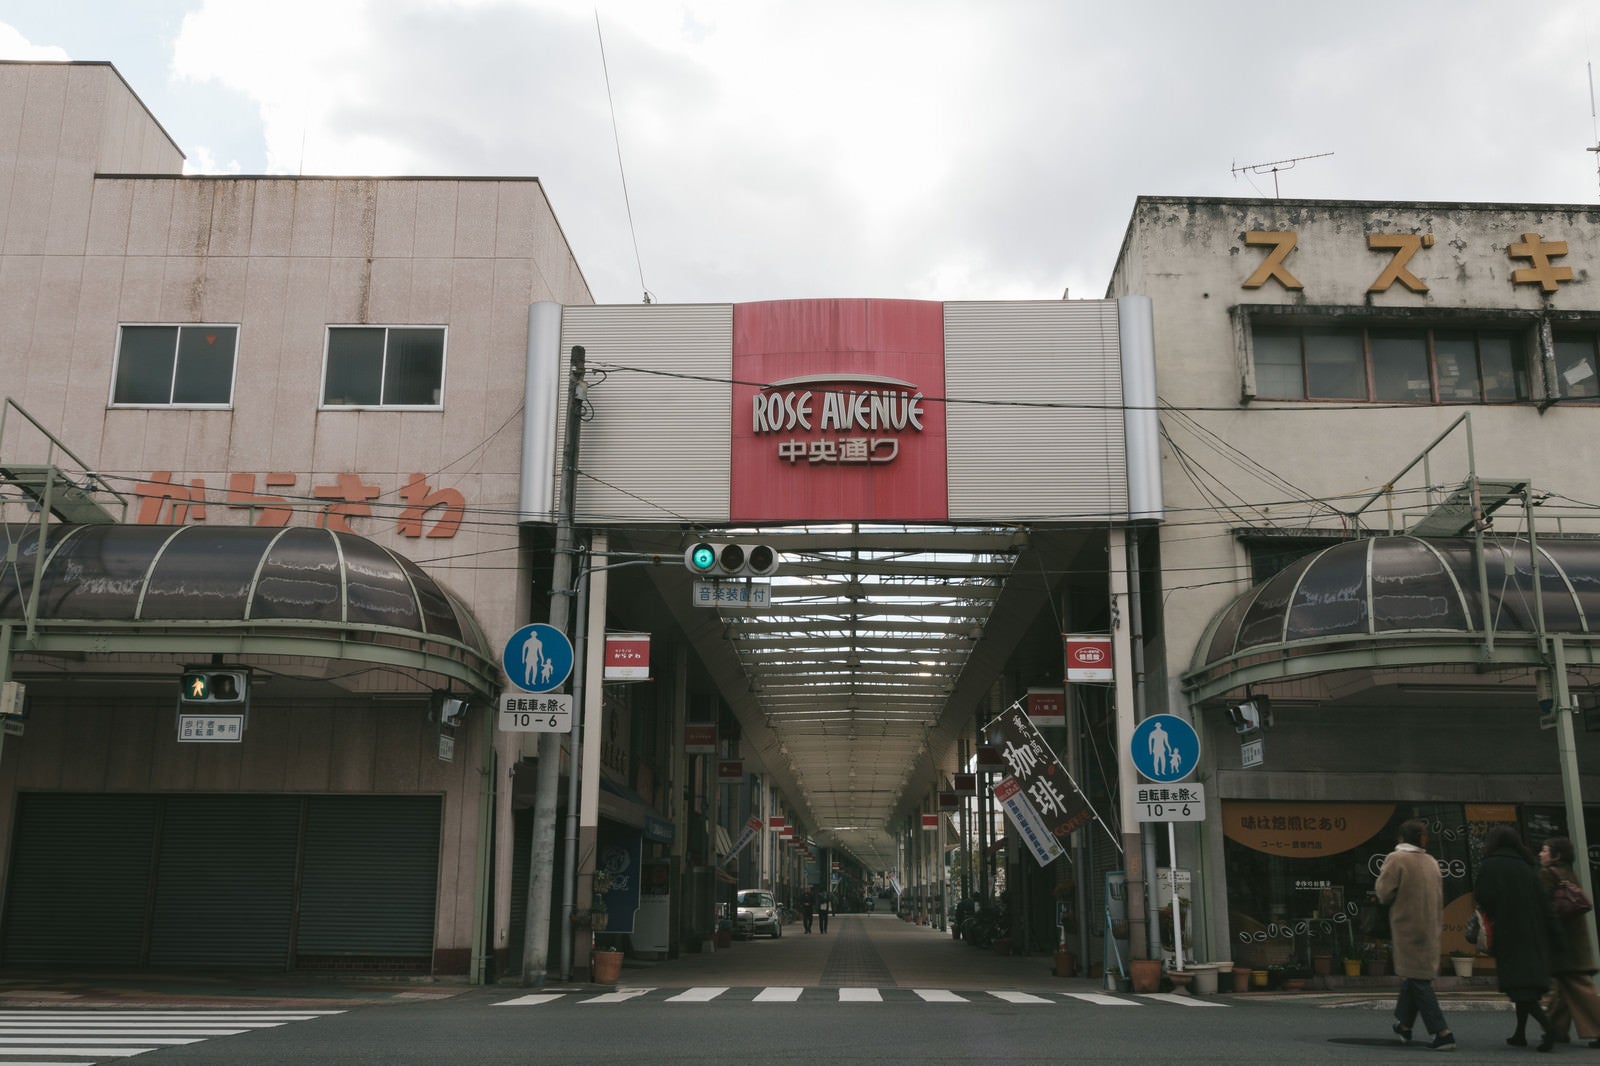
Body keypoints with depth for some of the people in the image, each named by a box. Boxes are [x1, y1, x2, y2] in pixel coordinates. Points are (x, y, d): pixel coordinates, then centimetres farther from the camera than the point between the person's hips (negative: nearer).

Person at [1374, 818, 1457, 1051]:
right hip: (1430, 928, 7)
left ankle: (1442, 1032, -13)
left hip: (1408, 927, -7)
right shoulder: (1431, 862, 9)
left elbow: (1384, 893, -14)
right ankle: (1404, 1025, 28)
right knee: (1416, 976, 18)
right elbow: (1439, 897, 15)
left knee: (1417, 980, -5)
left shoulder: (1396, 859, -12)